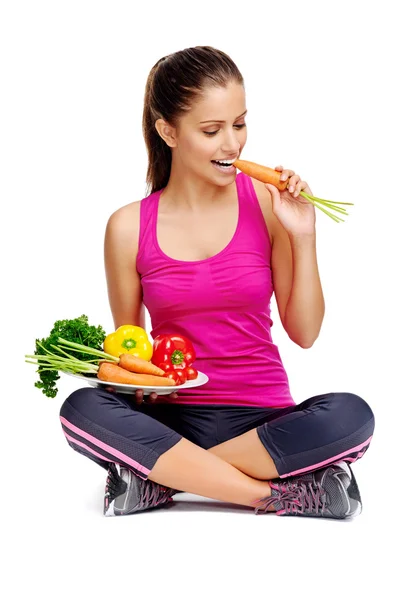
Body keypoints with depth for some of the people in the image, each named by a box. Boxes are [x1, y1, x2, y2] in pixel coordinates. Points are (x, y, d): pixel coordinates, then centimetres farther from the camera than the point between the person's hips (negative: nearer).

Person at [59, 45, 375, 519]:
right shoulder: (128, 228, -1)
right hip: (173, 417, 0)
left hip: (262, 420, 0)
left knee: (350, 416, -30)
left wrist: (303, 237, -10)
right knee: (82, 409, -29)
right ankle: (279, 494, -23)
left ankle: (158, 478, -19)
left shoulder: (267, 204, -2)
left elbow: (304, 333, 1)